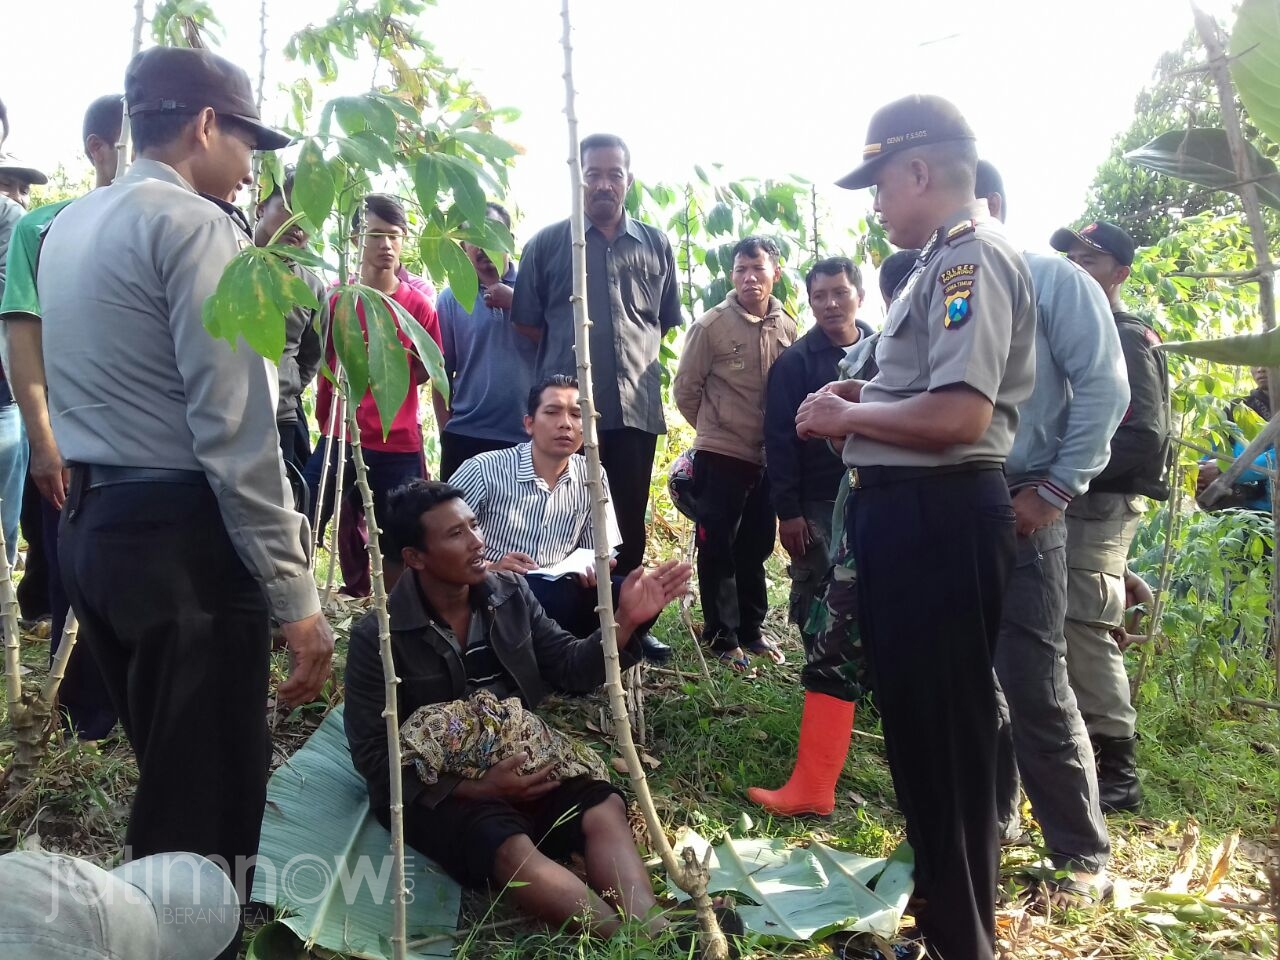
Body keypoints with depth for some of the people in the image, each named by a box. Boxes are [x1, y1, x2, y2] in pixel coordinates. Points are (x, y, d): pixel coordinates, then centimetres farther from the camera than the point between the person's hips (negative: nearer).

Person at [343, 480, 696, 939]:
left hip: (518, 764, 5)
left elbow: (570, 668, 6)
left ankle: (654, 934, -42)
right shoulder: (377, 637, -13)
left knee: (604, 807, -25)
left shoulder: (510, 593, 0)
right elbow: (373, 755, -12)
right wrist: (476, 787, -22)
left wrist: (624, 621, -13)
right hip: (433, 787, -4)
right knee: (513, 850, -35)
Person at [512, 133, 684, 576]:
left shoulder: (656, 245, 11)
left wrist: (637, 356, 8)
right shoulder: (547, 242, 5)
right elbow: (528, 322, 7)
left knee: (630, 526, 9)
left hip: (636, 408, 2)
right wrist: (569, 351, 3)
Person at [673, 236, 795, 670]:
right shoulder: (711, 325, -10)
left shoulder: (788, 327, 2)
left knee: (756, 547, 15)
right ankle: (723, 637, 15)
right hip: (721, 455, -4)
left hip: (768, 458, 4)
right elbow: (685, 389, -2)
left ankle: (750, 629, 29)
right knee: (718, 548, 4)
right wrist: (714, 428, 6)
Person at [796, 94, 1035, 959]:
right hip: (912, 509, 11)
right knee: (914, 710, 21)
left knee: (943, 723, 2)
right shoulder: (945, 261, 17)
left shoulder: (971, 258, -15)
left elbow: (959, 413, -27)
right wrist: (866, 395, 11)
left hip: (939, 516, -11)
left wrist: (847, 416, -14)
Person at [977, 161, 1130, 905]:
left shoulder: (1054, 281, -1)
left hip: (1018, 511, -5)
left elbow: (1103, 389, -8)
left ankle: (1083, 855, 13)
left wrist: (1057, 489, -12)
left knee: (1036, 689, -3)